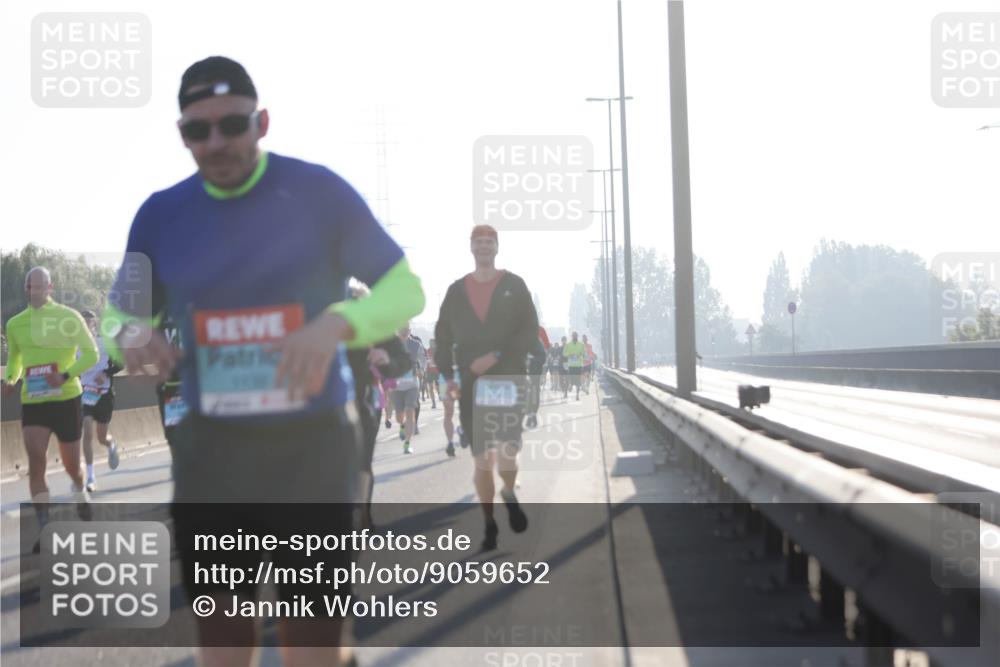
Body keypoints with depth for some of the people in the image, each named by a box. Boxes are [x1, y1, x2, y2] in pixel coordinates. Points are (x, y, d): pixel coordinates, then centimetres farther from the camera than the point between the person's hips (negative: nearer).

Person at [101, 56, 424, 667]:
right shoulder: (161, 215, 3)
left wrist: (337, 323, -25)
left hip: (313, 443, -3)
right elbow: (120, 315, 14)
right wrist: (129, 337, -12)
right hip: (211, 450, 3)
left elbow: (406, 288, -4)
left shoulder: (318, 192, -6)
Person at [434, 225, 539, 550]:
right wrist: (448, 375, -1)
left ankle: (509, 495, 20)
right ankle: (489, 524, 15)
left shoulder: (514, 286, 4)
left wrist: (496, 356, -13)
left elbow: (530, 330, -2)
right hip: (471, 385, 2)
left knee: (506, 456, -12)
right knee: (482, 461, 2)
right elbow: (443, 335, 12)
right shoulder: (457, 290, 10)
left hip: (508, 379, -2)